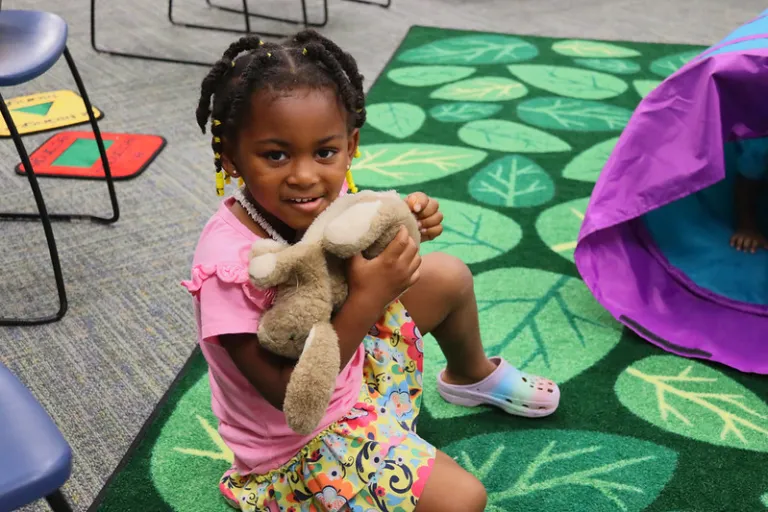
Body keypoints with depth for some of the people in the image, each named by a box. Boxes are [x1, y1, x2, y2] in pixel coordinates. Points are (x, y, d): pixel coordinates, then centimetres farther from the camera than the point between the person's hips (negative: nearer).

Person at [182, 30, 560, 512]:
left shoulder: (321, 198, -16)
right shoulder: (228, 266, -35)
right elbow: (291, 396, -31)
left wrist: (402, 224, -17)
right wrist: (367, 300, -40)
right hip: (298, 441, -7)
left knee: (447, 275, 11)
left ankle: (472, 375, 40)